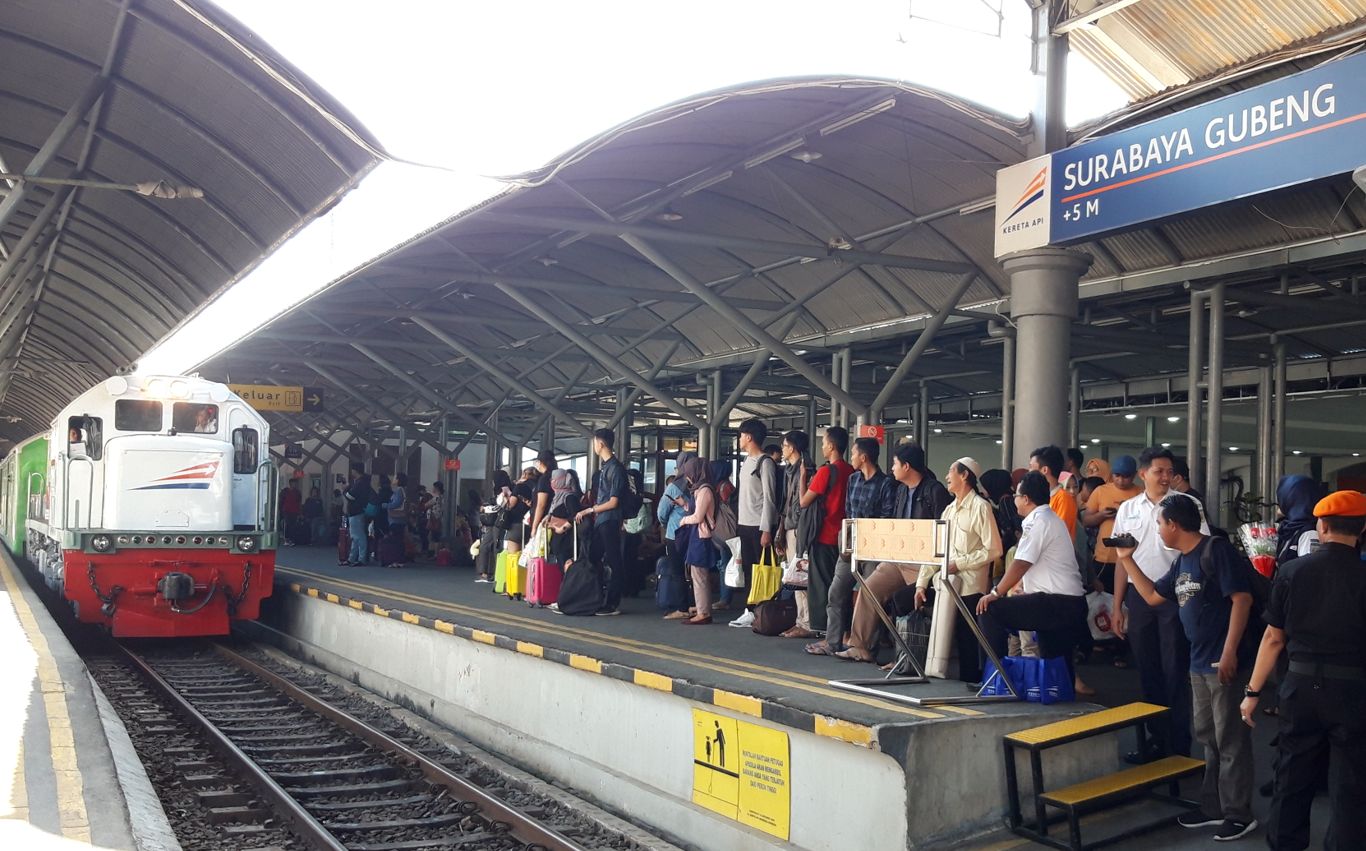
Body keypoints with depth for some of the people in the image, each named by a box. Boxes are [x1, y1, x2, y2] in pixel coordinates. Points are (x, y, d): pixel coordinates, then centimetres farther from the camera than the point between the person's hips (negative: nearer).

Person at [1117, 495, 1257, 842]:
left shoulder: (1216, 550, -13)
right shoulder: (1182, 561, 13)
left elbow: (1242, 599, -19)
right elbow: (1153, 596, 22)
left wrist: (1229, 652, -23)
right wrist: (1126, 560, 16)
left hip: (1225, 662, -9)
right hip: (1199, 663, 9)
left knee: (1231, 740, 0)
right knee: (1208, 737, 16)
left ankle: (1239, 814, 10)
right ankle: (1213, 807, 26)